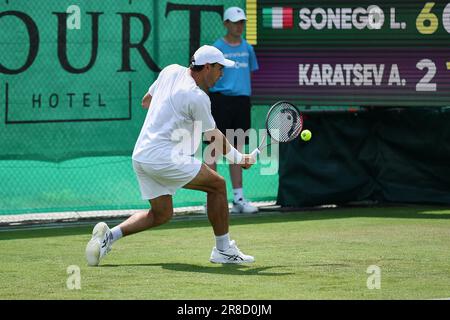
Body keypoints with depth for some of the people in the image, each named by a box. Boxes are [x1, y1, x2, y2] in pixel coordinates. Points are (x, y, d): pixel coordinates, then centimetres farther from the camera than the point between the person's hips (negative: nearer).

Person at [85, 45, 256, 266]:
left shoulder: (171, 71, 9)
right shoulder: (198, 98, -13)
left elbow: (146, 102, 22)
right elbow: (214, 138, -1)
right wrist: (239, 159, 13)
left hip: (140, 155, 9)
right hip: (164, 157, -9)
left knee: (161, 214, 18)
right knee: (217, 185, 3)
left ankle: (110, 234, 3)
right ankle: (223, 250, 6)